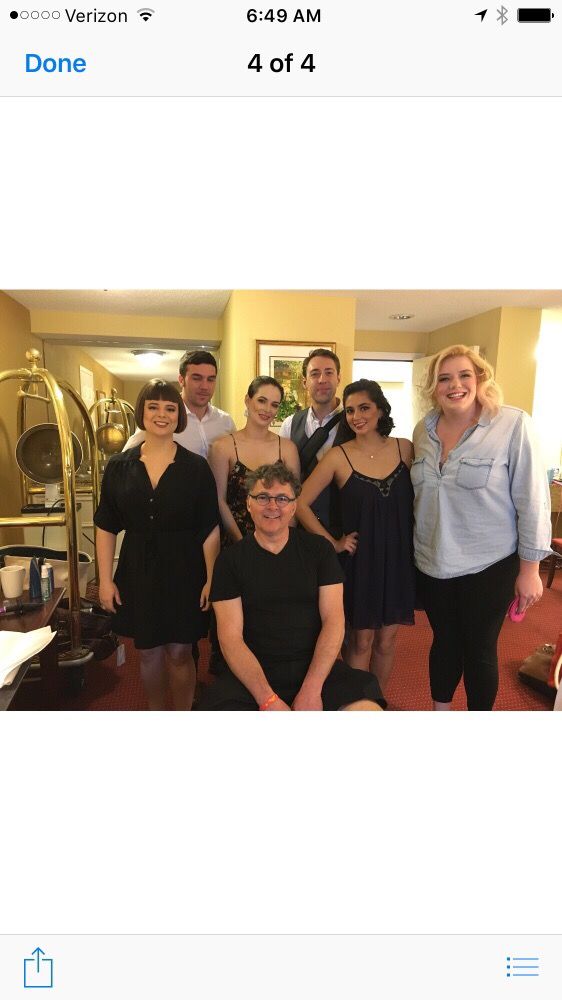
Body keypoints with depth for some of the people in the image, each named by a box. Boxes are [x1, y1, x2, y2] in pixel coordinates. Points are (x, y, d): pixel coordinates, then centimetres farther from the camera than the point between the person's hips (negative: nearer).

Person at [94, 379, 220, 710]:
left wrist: (211, 580, -10)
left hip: (184, 572, -2)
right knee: (149, 652, 16)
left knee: (179, 653, 9)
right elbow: (106, 527, 4)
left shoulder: (197, 467, -5)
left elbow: (210, 529, -5)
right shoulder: (119, 466, 0)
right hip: (138, 571, 2)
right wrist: (105, 580, 0)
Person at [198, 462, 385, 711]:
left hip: (316, 668, 1)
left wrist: (311, 689, -14)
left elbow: (333, 620, -2)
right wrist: (268, 699, -16)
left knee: (370, 707, -24)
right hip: (252, 674, 0)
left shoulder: (318, 549, 4)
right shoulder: (230, 559, 2)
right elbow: (231, 637, -5)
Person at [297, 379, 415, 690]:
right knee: (361, 641, 10)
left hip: (398, 557, 3)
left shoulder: (405, 448, -1)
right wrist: (333, 543, -7)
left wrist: (418, 543, 1)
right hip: (359, 558, -2)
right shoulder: (338, 456, -8)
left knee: (387, 641, 15)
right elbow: (300, 503, -7)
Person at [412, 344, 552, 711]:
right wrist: (418, 548, 12)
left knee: (480, 650, 11)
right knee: (444, 642, 19)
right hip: (433, 564, 4)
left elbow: (532, 500, -12)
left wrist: (530, 569, -9)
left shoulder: (513, 424, -14)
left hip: (489, 566, -4)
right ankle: (440, 713, 41)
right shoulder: (423, 430, 1)